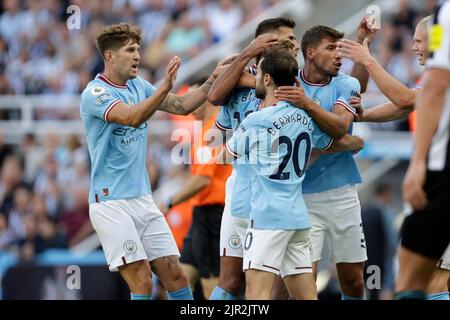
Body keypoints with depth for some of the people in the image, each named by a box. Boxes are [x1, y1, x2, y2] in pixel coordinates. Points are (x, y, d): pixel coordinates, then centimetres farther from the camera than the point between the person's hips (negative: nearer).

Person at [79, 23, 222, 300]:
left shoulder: (139, 86, 11)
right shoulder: (95, 93, -13)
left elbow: (183, 106, 15)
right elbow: (133, 118, -28)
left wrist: (213, 80, 1)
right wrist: (164, 88, -41)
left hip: (143, 199, 7)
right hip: (112, 202, -7)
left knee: (175, 276, 4)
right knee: (142, 282, -14)